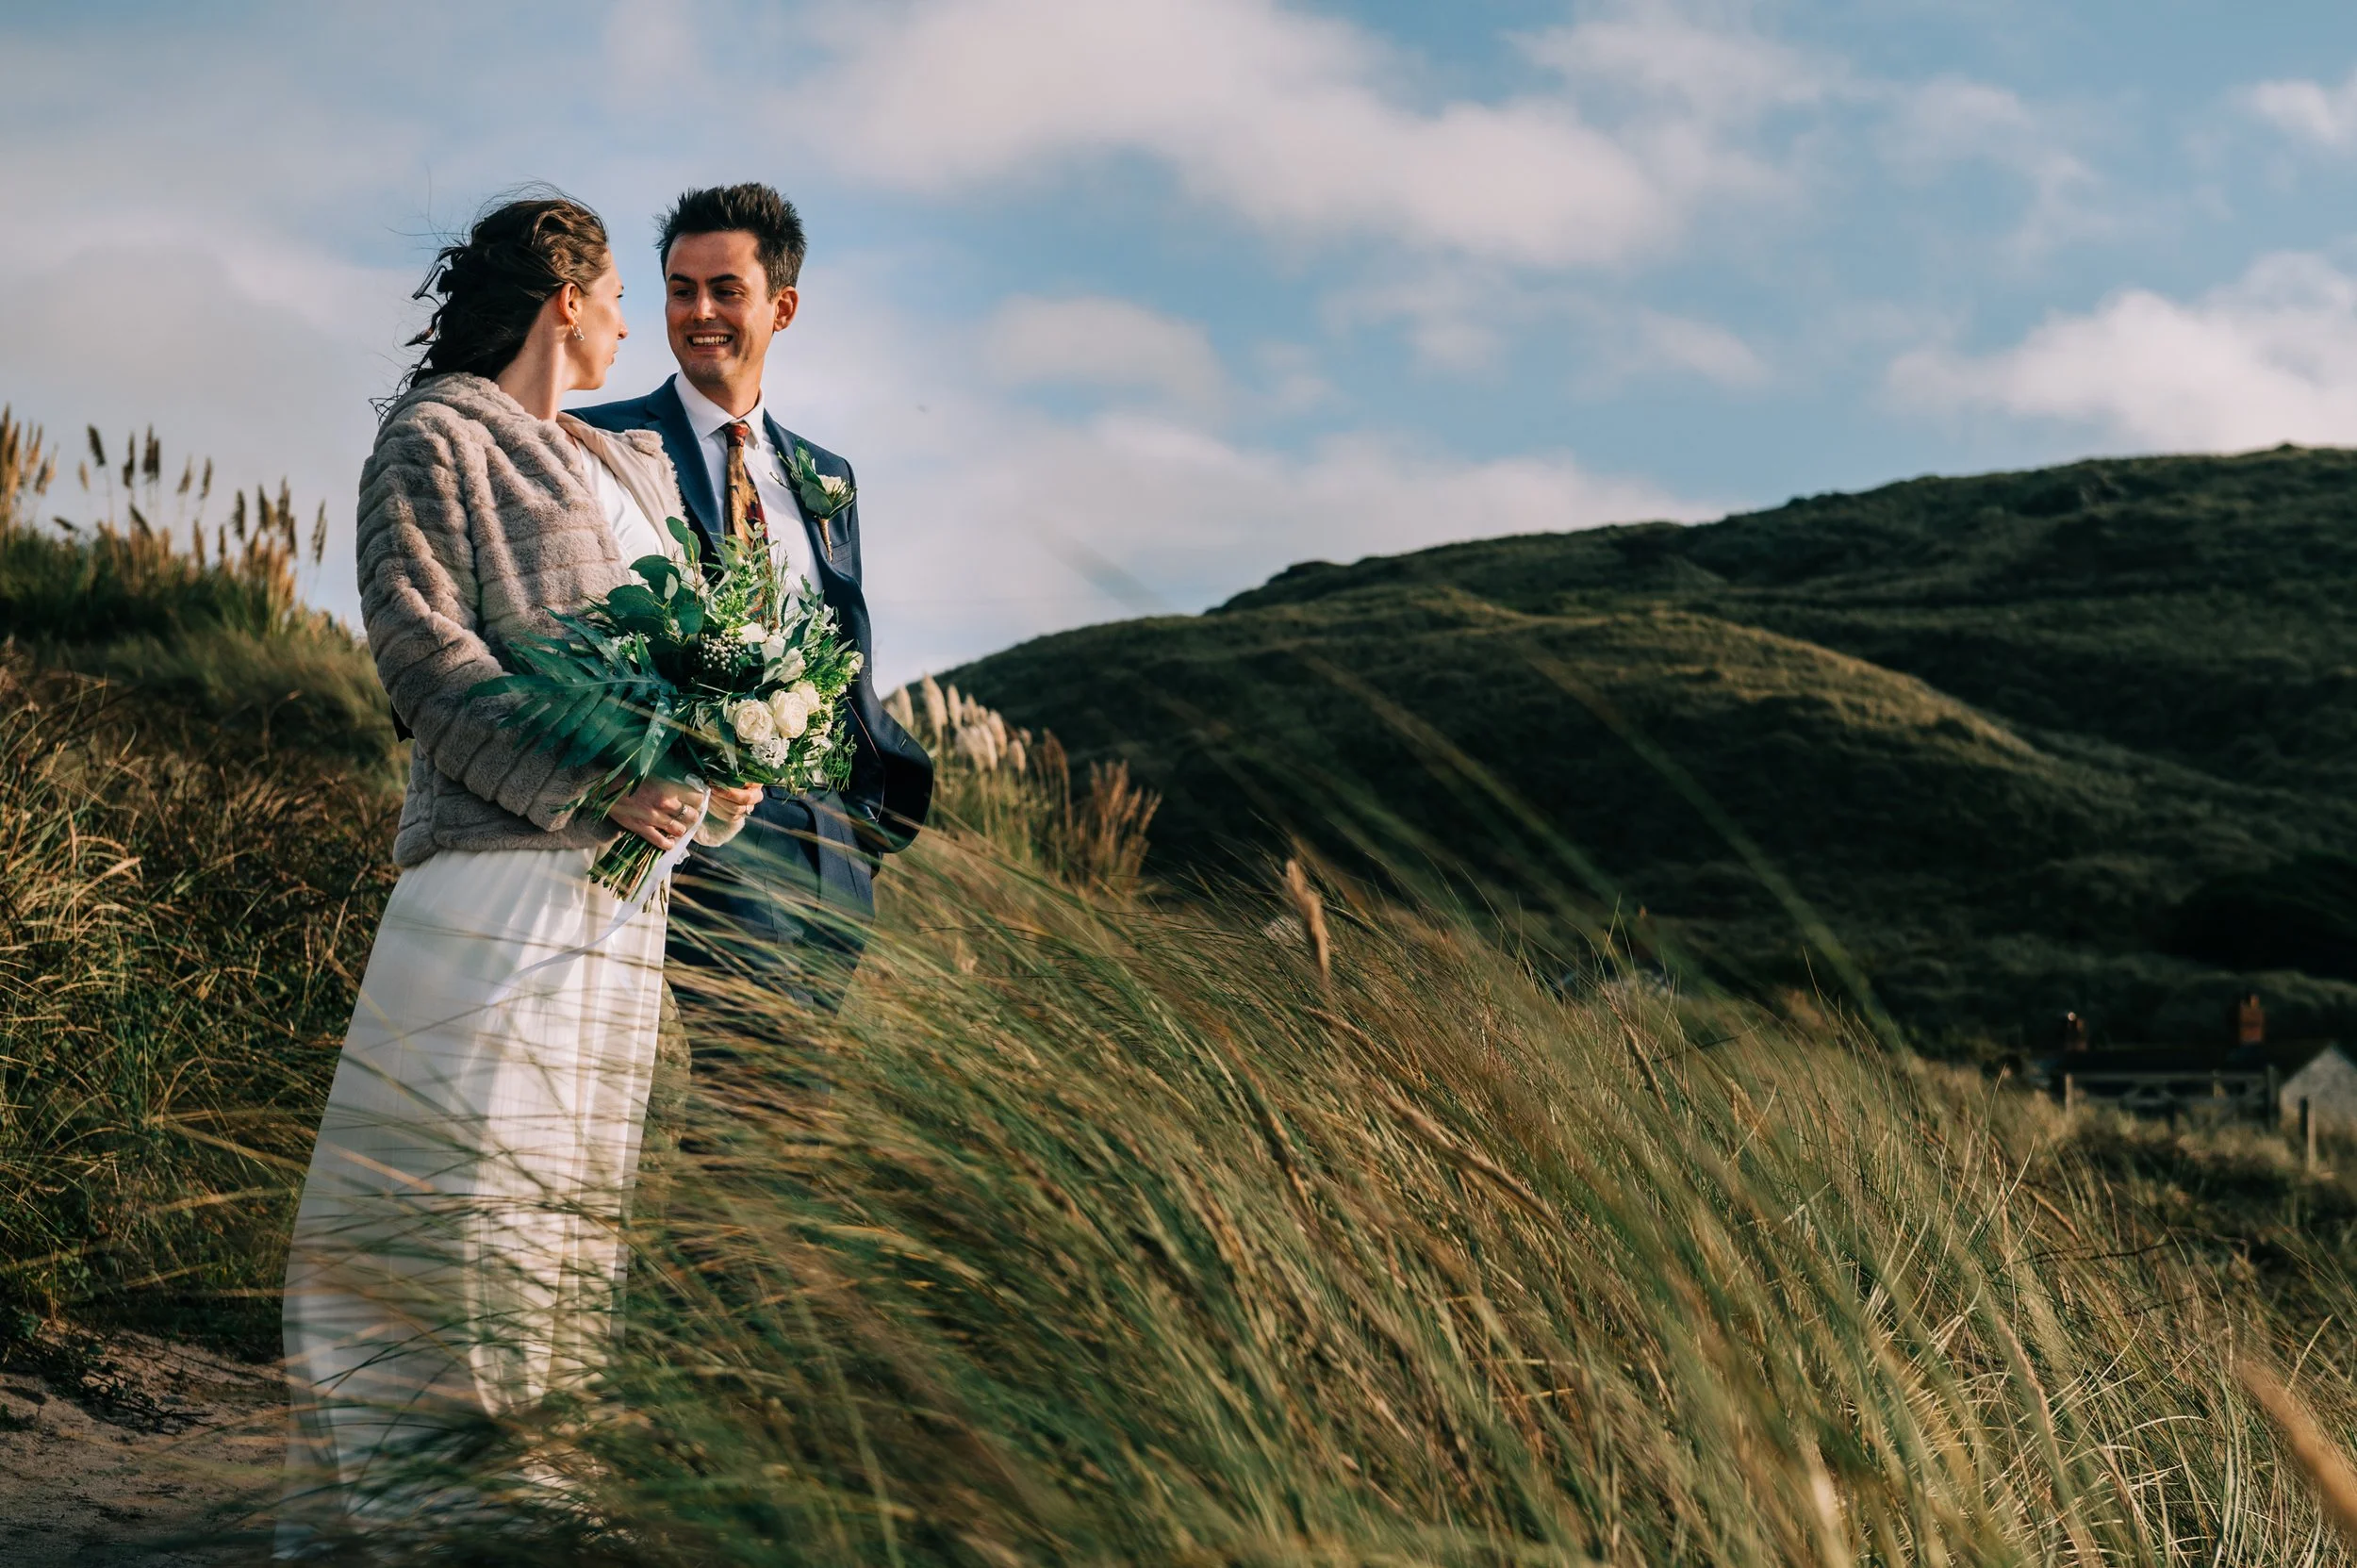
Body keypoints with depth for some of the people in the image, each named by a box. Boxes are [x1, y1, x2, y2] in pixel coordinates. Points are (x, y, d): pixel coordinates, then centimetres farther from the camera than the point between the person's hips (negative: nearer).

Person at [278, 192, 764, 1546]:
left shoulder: (633, 466, 24)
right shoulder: (436, 437, 0)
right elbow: (417, 637, -11)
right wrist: (587, 782, -19)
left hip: (626, 870, 8)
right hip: (500, 856, -8)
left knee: (576, 1182, 8)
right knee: (453, 1170, -9)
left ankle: (524, 1473, 14)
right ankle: (380, 1496, -3)